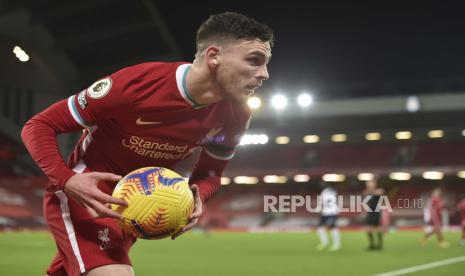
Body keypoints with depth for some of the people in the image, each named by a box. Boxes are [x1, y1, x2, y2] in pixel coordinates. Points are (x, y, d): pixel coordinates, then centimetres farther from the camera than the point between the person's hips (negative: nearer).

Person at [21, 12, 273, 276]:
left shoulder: (234, 117, -12)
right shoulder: (137, 83, -28)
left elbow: (210, 173, 6)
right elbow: (38, 126, -19)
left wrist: (198, 195, -19)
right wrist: (66, 179, -37)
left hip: (134, 210, 7)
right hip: (85, 195, -6)